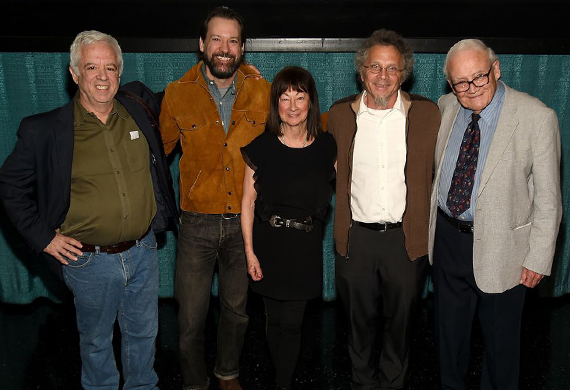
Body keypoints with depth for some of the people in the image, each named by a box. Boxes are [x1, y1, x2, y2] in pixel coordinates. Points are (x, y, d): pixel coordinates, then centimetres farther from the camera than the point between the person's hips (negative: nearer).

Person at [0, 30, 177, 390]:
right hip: (90, 261, -3)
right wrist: (43, 237, -5)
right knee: (96, 341, 19)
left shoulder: (138, 107, -2)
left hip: (143, 252, 3)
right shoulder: (44, 130, -11)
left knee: (144, 332, 22)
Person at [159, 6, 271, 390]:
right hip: (198, 223, -1)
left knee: (237, 309, 20)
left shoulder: (262, 91, -3)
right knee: (191, 318, 9)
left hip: (245, 221, 1)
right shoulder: (177, 94, -4)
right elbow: (156, 150, 7)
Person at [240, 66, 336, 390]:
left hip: (306, 245, 0)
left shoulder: (326, 146, -1)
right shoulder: (262, 148, -5)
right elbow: (248, 202, -1)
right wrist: (250, 251, -5)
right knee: (275, 319, 12)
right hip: (268, 242, 0)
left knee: (292, 323, 2)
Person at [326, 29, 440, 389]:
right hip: (356, 238, 1)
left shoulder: (427, 114, -3)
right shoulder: (340, 114, 0)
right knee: (360, 321, 17)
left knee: (401, 321, 16)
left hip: (407, 238, 0)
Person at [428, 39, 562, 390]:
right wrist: (431, 223, 11)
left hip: (500, 245, -4)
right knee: (450, 328, 22)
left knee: (501, 337, 15)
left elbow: (548, 197, -13)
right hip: (447, 237, 5)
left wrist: (539, 258, -12)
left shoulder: (537, 118, -16)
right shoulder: (446, 107, -2)